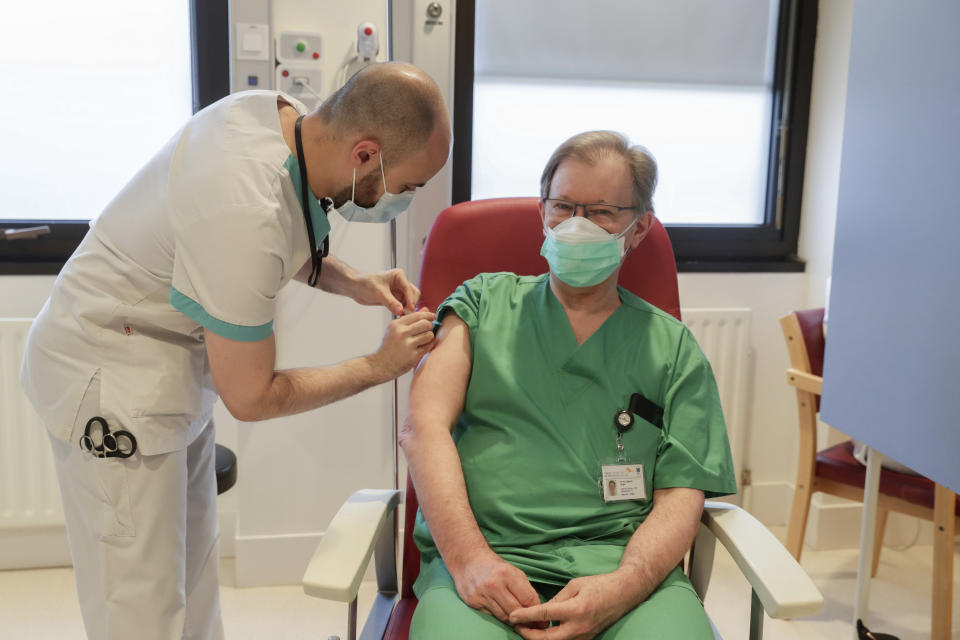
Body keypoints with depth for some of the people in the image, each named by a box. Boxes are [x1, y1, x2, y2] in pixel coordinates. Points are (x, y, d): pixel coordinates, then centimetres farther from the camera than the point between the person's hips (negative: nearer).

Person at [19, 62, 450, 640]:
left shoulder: (281, 112, -9)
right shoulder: (246, 214, -34)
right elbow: (250, 397, -21)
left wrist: (351, 283, -2)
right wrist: (378, 367, -13)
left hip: (173, 368, 9)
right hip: (113, 381, -9)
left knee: (194, 573, 20)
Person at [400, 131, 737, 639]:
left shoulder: (672, 346, 13)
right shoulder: (483, 302, 14)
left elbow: (680, 496, 6)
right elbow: (423, 427, 1)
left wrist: (622, 588, -15)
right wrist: (469, 557, -14)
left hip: (622, 564, 2)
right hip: (481, 558, -1)